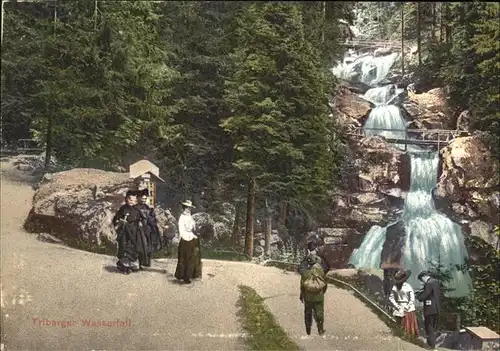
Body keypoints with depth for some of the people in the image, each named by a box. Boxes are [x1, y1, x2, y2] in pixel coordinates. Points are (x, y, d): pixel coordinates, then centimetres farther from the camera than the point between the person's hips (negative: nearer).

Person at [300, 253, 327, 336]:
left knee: (308, 314, 17)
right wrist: (322, 292, 19)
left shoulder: (304, 273, -12)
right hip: (319, 298, -1)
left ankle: (308, 330, 27)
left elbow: (302, 286, -6)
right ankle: (320, 330, 23)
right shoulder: (321, 272, -12)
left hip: (308, 298, 1)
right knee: (319, 314, 14)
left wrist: (301, 296, 9)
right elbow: (325, 285, -1)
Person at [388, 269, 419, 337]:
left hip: (399, 310, 4)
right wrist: (407, 307, -7)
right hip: (409, 310, -4)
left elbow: (391, 298, -1)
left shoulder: (395, 287, -4)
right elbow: (412, 299, -15)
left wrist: (397, 306, 1)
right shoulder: (408, 287, -16)